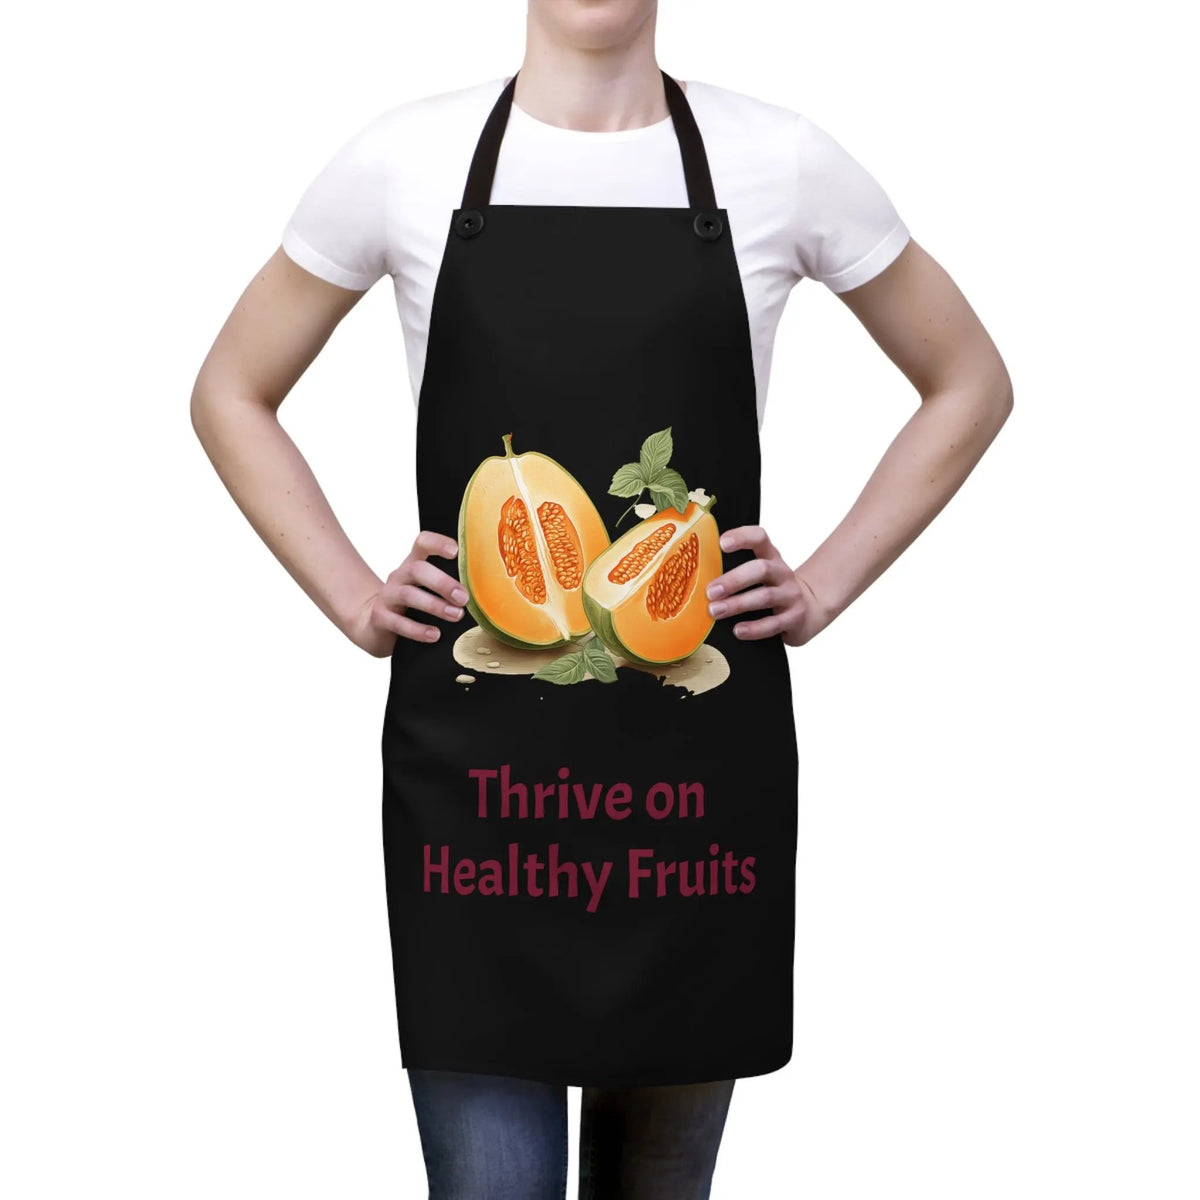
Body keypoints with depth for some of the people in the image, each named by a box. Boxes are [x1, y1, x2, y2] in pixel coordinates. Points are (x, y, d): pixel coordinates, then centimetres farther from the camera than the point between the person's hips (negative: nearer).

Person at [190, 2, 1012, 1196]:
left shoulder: (782, 161, 1)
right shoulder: (403, 159, 1)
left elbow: (970, 383, 13)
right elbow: (230, 393, 14)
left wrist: (825, 586, 4)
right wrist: (354, 602, 3)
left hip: (701, 757, 1)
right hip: (470, 757, -1)